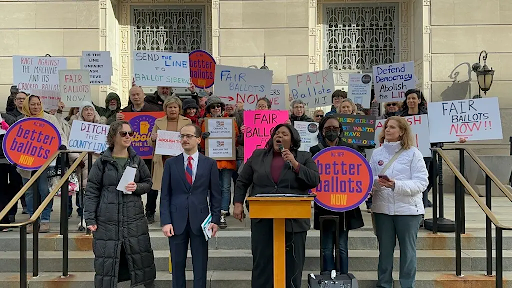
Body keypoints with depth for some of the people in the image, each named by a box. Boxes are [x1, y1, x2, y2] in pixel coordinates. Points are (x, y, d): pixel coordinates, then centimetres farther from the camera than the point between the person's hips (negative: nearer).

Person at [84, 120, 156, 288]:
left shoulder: (136, 160, 5)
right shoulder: (102, 162, -2)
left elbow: (148, 183, 12)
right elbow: (92, 191, -2)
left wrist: (137, 187, -10)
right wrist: (90, 219, -7)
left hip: (134, 219, 2)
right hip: (107, 221, -2)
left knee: (142, 257, 7)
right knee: (106, 260, 5)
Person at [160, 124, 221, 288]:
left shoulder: (210, 164, 3)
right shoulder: (171, 163, 5)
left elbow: (215, 195, 3)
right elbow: (165, 195, 3)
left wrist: (215, 220, -3)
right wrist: (165, 221, -5)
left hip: (200, 221, -1)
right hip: (177, 221, 1)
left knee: (200, 265, 7)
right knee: (177, 264, 9)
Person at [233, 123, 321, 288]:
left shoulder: (304, 158, 4)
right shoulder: (258, 156, 8)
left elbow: (315, 181, -8)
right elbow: (242, 182, 13)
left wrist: (295, 164, -15)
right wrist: (238, 203, 3)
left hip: (293, 221, -1)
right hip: (263, 220, 1)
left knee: (292, 265, 9)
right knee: (262, 263, 8)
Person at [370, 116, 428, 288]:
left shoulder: (413, 153, -3)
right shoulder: (377, 153, 6)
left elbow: (422, 182, -10)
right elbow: (370, 178, 4)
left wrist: (396, 185, -22)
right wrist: (377, 183, -19)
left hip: (408, 209, -2)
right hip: (382, 208, 3)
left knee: (408, 249, 7)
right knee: (385, 249, 11)